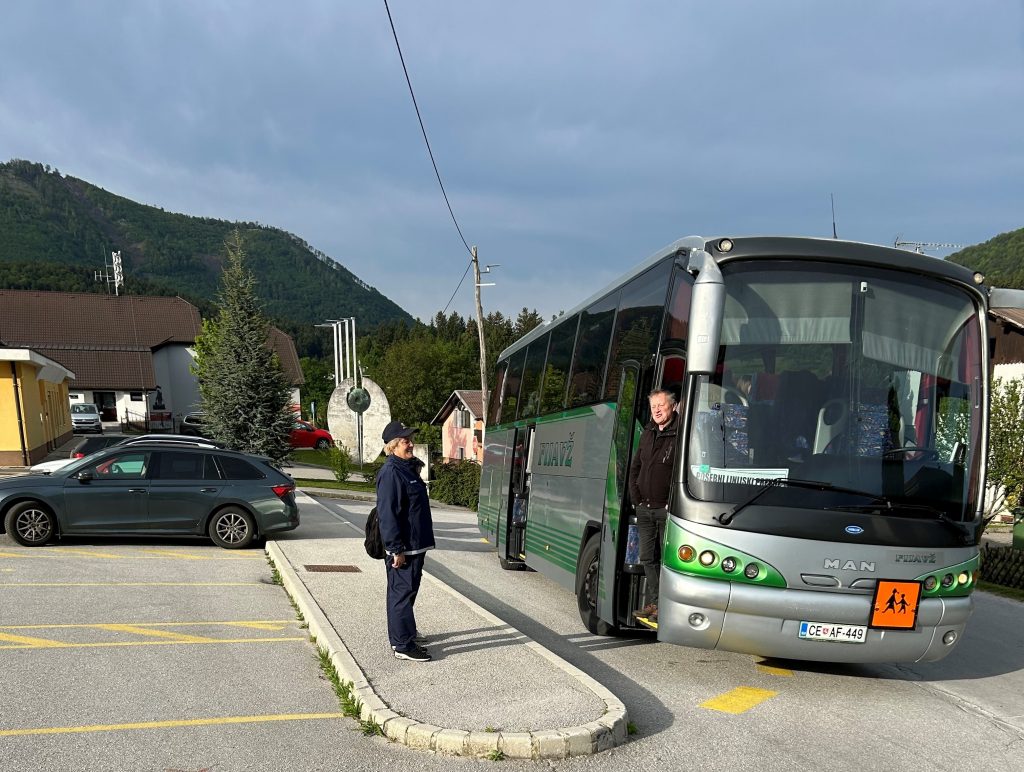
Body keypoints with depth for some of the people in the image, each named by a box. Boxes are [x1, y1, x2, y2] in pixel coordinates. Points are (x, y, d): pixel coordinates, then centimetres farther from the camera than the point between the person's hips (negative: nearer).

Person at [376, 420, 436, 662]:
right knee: (402, 593, -4)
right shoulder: (391, 473, -18)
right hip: (402, 548, -10)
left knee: (406, 591, 19)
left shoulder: (408, 468, 13)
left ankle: (404, 632, 32)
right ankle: (403, 645, 2)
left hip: (416, 545, 10)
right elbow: (387, 514, -22)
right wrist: (396, 549, -23)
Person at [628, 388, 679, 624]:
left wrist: (673, 503, -15)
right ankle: (653, 603, 20)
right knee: (648, 558, 11)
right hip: (644, 508, 7)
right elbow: (634, 467, 19)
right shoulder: (647, 434, 12)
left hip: (667, 509, -7)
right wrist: (635, 497, 9)